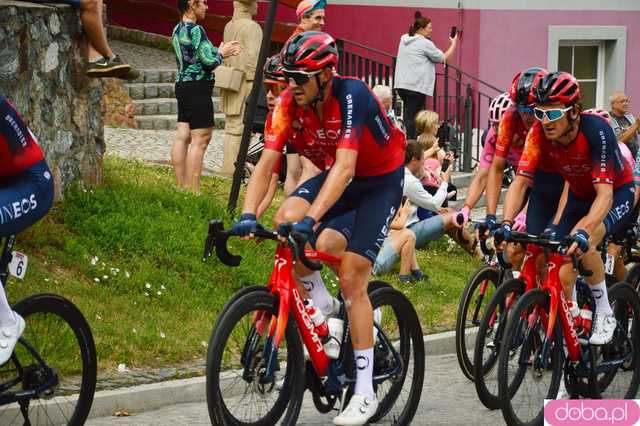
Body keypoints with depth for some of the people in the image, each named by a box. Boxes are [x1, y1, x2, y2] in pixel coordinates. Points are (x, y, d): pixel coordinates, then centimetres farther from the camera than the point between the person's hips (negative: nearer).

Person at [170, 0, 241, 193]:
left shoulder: (178, 30, 13)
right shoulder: (196, 30, -15)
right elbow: (209, 61, -18)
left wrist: (219, 51, 14)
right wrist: (221, 54, 2)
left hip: (182, 85, 9)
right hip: (198, 87, -9)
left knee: (182, 137, 9)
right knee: (200, 140, -7)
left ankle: (181, 186, 12)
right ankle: (193, 190, -8)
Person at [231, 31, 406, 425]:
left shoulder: (352, 95, -32)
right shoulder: (290, 102, -16)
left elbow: (345, 166, -41)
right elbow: (267, 163, -20)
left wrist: (311, 219, -50)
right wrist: (247, 215, -35)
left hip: (382, 179, -5)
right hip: (341, 173, 5)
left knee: (351, 279, -13)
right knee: (286, 218, -22)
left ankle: (365, 393, -5)